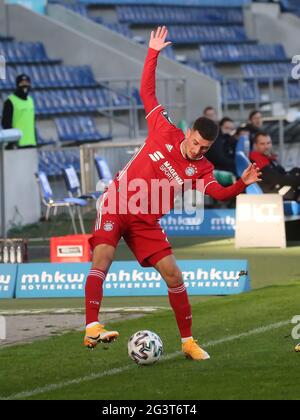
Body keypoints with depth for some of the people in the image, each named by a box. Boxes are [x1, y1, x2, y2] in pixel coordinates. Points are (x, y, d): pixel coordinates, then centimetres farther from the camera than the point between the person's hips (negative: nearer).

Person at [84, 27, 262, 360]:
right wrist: (153, 53, -4)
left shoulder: (200, 169, -3)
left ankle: (188, 341, 9)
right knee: (101, 260, -21)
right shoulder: (165, 132, -5)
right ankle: (92, 329, -30)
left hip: (146, 222, 2)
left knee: (173, 274, -3)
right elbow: (147, 92, 0)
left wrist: (242, 183, -39)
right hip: (115, 207, -2)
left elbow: (219, 193, -21)